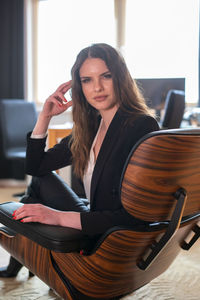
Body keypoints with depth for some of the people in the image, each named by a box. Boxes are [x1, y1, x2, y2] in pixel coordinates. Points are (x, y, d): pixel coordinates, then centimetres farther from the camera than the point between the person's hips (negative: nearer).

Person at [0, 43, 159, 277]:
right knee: (41, 179, 7)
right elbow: (35, 167, 11)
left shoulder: (142, 128, -22)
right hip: (94, 221, 7)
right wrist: (45, 116, -1)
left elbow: (134, 217, -28)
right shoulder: (90, 127, 2)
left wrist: (60, 217, -30)